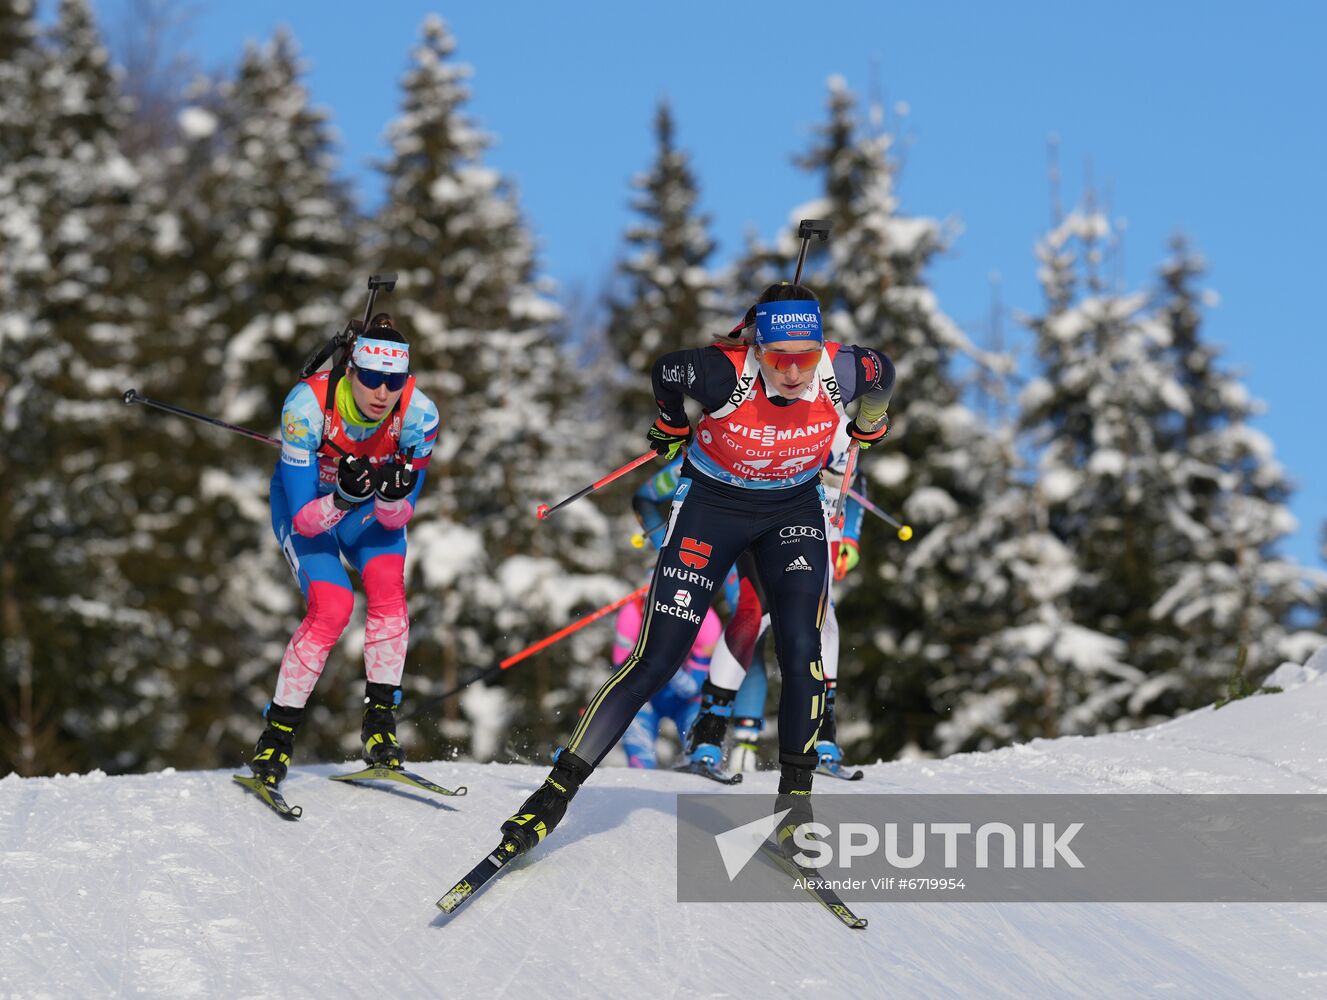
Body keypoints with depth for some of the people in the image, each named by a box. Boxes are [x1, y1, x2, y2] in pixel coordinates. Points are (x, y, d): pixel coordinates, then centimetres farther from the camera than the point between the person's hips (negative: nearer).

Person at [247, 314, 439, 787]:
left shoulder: (418, 413, -28)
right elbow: (305, 519, -32)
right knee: (332, 606, -22)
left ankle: (379, 719, -12)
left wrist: (393, 499, -42)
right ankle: (278, 733, -8)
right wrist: (342, 500, -51)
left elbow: (397, 521, -20)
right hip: (306, 500, -2)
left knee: (388, 585, -25)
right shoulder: (308, 404, -35)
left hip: (372, 504, 2)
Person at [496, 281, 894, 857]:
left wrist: (869, 426, 19)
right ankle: (557, 790, -1)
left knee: (801, 651, -19)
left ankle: (796, 796, -3)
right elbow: (665, 372, -8)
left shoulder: (842, 373, -24)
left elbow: (882, 372, 1)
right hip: (712, 504, -2)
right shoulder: (725, 373, -31)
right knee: (655, 661, -8)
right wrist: (672, 427, 10)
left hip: (795, 511, 2)